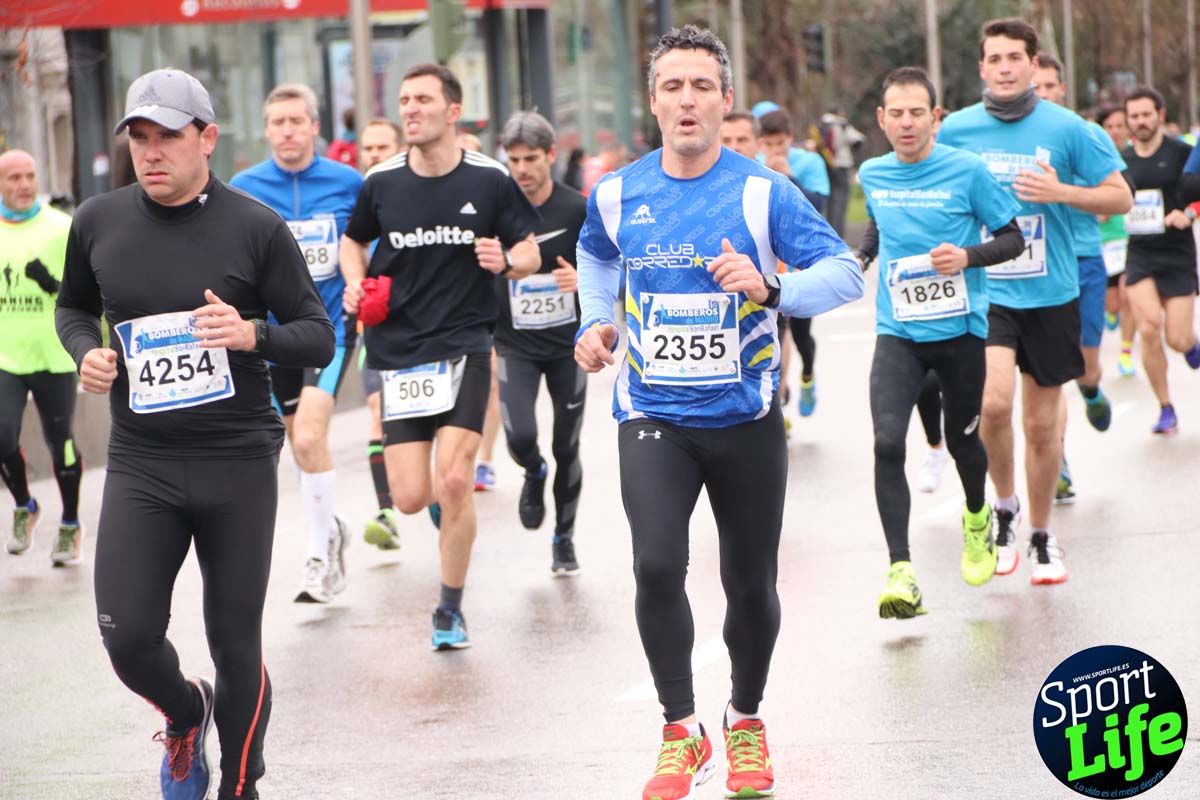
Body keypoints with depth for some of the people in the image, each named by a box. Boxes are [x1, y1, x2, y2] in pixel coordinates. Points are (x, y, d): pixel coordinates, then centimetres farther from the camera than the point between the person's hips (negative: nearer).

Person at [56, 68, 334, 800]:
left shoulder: (257, 228, -6)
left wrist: (253, 335, -22)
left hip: (239, 462, -2)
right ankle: (185, 712, 28)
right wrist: (85, 352, -1)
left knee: (236, 641, 5)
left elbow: (319, 337, -3)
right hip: (140, 463, 2)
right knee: (128, 635, -6)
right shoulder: (98, 223, 2)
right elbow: (73, 306, 21)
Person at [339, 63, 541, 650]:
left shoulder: (489, 180, -4)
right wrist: (356, 283, 0)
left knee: (453, 481, -15)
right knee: (410, 498, -3)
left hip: (465, 345, -2)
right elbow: (353, 242, 20)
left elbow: (530, 254, 5)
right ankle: (445, 499, 36)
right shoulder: (381, 182, 1)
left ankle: (451, 608, 4)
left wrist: (506, 261, -17)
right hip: (399, 352, 2)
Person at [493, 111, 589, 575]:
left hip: (568, 344, 0)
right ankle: (533, 475, 18)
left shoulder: (577, 209, -8)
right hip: (514, 345, 0)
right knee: (520, 437, -18)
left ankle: (564, 537, 25)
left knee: (566, 448, 4)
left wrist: (583, 278, -21)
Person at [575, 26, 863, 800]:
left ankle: (747, 723, 34)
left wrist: (772, 287, -29)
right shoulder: (618, 194, 0)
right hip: (653, 416, 1)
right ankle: (682, 734, -3)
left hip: (745, 416, -1)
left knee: (751, 584, 9)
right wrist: (597, 322, 10)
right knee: (658, 566, -19)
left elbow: (846, 272, -13)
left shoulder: (764, 191, -9)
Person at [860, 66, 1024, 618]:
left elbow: (1013, 238, -3)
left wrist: (968, 255, -19)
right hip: (897, 334, 2)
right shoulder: (871, 175, 4)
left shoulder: (967, 170, -8)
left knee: (963, 442, 14)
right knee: (887, 442, -18)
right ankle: (900, 572, -19)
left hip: (960, 329, -1)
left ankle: (977, 518, 48)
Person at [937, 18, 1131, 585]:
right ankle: (1004, 505, 4)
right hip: (984, 294, 0)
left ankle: (1042, 537, 27)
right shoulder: (955, 132, -1)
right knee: (993, 402, -22)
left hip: (1050, 297, 1)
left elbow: (1120, 198, 1)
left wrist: (1060, 191, -15)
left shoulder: (1067, 129, -4)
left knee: (1042, 425, 8)